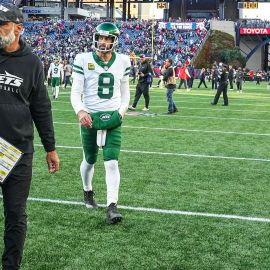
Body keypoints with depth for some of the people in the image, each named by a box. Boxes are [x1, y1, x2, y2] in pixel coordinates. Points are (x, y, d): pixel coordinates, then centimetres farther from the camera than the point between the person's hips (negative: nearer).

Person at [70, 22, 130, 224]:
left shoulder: (122, 62, 3)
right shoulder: (84, 60, -6)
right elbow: (75, 92, -7)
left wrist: (121, 111, -2)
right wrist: (80, 111, -25)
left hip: (113, 118, 1)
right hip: (90, 117, -1)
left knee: (112, 162, -9)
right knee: (90, 160, 15)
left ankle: (112, 206, -7)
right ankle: (88, 191, 43)